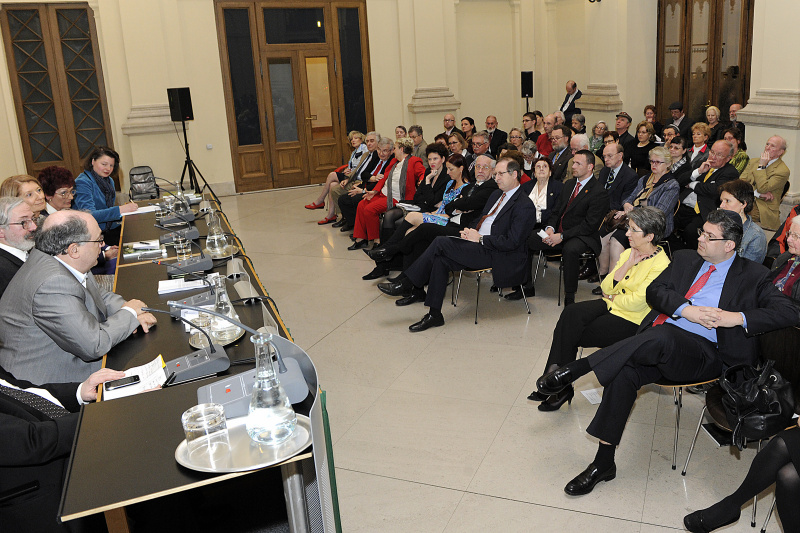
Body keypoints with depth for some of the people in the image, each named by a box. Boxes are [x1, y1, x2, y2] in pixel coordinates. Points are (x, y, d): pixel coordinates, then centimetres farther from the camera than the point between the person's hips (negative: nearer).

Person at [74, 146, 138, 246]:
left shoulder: (109, 181, 15)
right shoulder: (82, 182, -11)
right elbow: (89, 215, -25)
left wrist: (127, 207, -2)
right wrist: (119, 210, -35)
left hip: (110, 229, 8)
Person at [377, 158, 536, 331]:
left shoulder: (525, 206, -9)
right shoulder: (496, 195, 20)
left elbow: (512, 242, -17)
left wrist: (480, 238, -15)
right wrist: (470, 231, 2)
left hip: (497, 256, -8)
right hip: (478, 246, 8)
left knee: (441, 243, -20)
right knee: (441, 260, -19)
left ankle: (405, 283, -8)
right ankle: (434, 315, -15)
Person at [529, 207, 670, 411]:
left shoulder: (661, 265, -14)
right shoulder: (629, 253, 10)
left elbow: (635, 302, -19)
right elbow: (606, 288, 4)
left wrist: (612, 297, -2)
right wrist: (627, 265, -6)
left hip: (631, 320, -7)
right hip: (610, 305, 7)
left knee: (569, 335, -19)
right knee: (570, 314, -23)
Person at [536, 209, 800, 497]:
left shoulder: (752, 276, 11)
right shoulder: (685, 259, 21)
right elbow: (654, 291, 10)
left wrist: (738, 317, -13)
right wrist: (686, 309, -10)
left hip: (703, 353, -4)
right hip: (660, 340, 4)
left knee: (662, 337, -38)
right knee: (623, 373, -26)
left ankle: (575, 369, -34)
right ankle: (604, 462, -17)